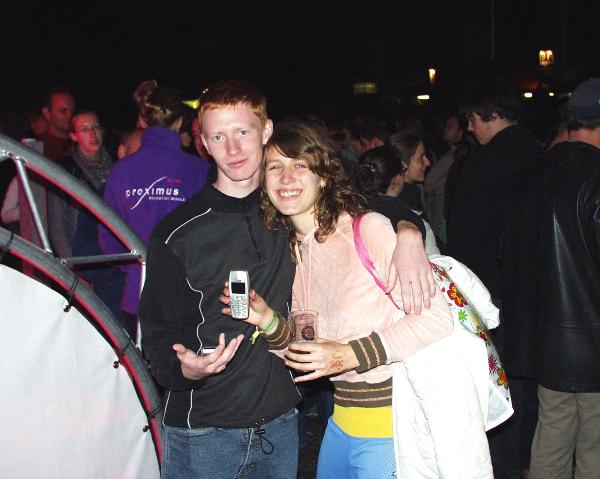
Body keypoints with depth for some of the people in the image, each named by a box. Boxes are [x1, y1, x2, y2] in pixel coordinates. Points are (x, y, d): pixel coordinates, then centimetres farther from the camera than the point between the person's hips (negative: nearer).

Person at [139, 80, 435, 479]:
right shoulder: (177, 234, -7)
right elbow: (160, 332, -4)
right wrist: (184, 369, -26)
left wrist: (408, 233, -10)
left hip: (281, 426, 3)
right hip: (202, 431, -2)